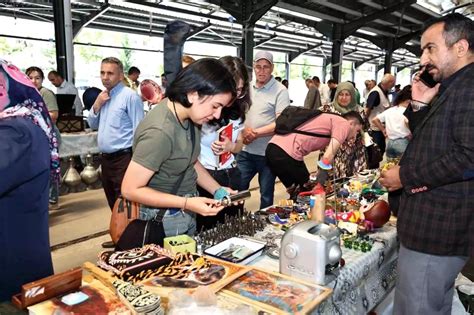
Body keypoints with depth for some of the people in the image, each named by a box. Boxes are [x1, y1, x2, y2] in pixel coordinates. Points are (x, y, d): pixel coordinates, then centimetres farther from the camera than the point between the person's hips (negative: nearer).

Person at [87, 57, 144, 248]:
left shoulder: (129, 96, -11)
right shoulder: (103, 97, 14)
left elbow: (139, 130, -15)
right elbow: (92, 125, 17)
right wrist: (96, 105, 0)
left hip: (123, 158, -8)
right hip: (106, 158, 9)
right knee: (113, 202, 18)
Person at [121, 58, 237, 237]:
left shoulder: (185, 114, -7)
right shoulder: (159, 132, -31)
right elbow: (130, 190, -25)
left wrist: (218, 190, -4)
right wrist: (187, 203, -27)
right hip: (165, 221, -8)